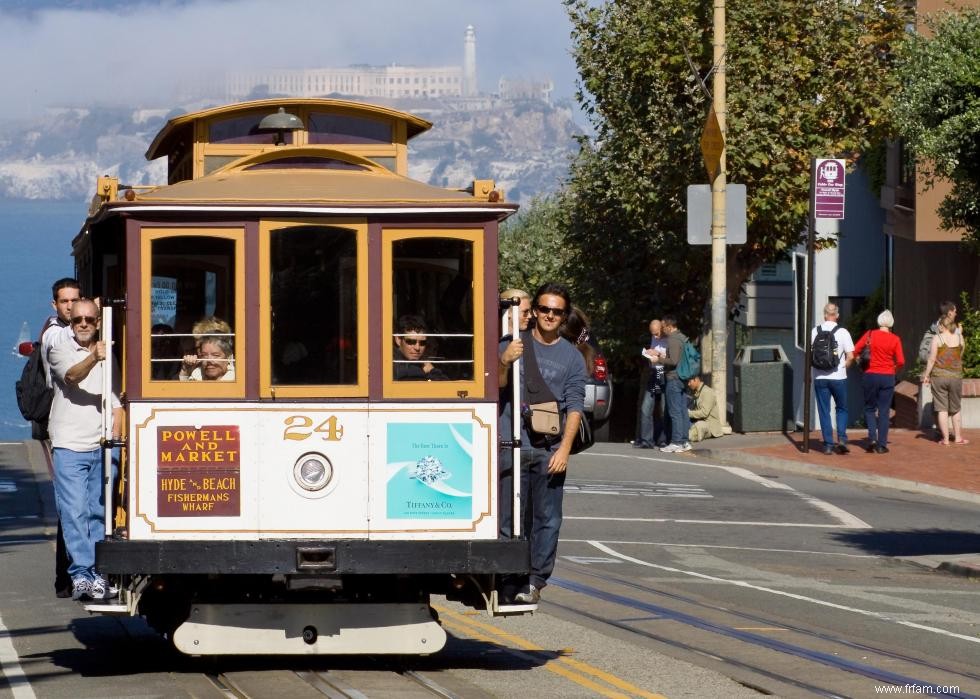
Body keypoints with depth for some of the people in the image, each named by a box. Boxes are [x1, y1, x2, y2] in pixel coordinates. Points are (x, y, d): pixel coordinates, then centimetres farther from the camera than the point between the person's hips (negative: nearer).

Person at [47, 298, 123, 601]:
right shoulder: (60, 350, 4)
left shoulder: (107, 355, 15)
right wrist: (93, 358, -37)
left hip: (101, 446, 3)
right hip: (69, 445, -3)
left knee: (99, 513, 3)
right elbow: (72, 375, -18)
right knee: (74, 513, -9)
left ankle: (96, 573, 6)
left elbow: (117, 401, 15)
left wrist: (116, 435, -1)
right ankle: (81, 573, -12)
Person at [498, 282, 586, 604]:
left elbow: (575, 407, 3)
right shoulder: (513, 345, 9)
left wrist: (564, 449, -8)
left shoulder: (571, 357, 9)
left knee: (547, 518, -1)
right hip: (514, 445, -1)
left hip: (550, 449, 1)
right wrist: (504, 364, -18)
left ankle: (535, 581, 4)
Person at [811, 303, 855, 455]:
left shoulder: (814, 332, -1)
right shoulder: (842, 332, -6)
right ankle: (841, 438, -1)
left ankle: (828, 445, 5)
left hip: (819, 377, 1)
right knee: (841, 409, 15)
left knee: (824, 411, 7)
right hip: (838, 377, -1)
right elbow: (850, 356, -8)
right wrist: (844, 367, 9)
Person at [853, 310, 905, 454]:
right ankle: (881, 445, 4)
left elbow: (855, 351, -5)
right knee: (884, 411, 6)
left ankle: (872, 437, -2)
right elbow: (901, 361, -7)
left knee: (870, 408, 15)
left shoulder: (870, 335, -4)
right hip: (887, 377, 0)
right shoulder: (894, 339, -5)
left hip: (870, 376, 0)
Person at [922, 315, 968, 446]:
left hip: (939, 375, -3)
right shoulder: (960, 338, 1)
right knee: (955, 409, 16)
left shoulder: (937, 338, -9)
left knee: (942, 409, 3)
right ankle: (958, 437, 20)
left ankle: (945, 439, 2)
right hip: (956, 376, 3)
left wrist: (926, 375, -1)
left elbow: (932, 359, -10)